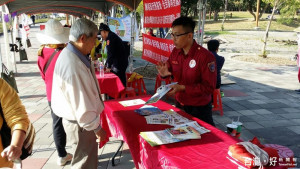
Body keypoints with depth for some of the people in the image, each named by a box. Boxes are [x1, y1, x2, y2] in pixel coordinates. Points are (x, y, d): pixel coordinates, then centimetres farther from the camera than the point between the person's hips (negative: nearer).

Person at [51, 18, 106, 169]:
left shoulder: (68, 53, 2)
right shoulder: (73, 66, -32)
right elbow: (82, 105, -29)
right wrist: (97, 128, -19)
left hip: (73, 117, 10)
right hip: (79, 123, -10)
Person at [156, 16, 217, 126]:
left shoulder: (205, 56, -22)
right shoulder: (175, 52, -1)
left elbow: (209, 87, -23)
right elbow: (170, 69, 13)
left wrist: (183, 88, -28)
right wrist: (165, 73, -12)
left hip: (199, 109, -6)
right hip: (179, 105, 6)